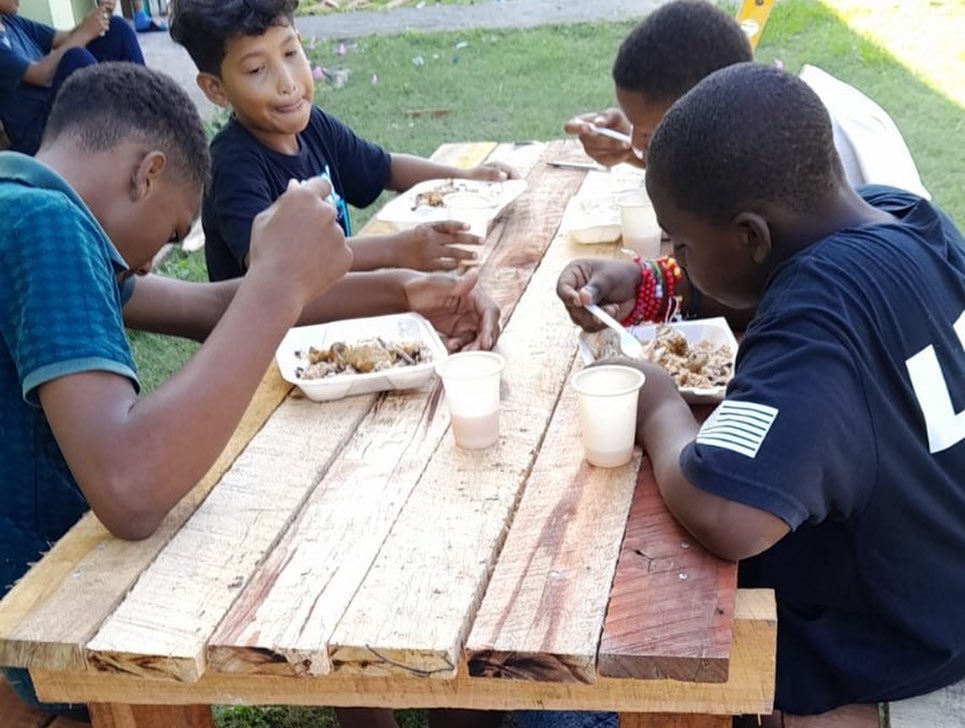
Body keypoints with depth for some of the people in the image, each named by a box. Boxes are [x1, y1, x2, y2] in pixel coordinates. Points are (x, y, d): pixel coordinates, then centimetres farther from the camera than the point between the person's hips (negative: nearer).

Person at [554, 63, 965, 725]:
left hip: (875, 648, -9)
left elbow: (723, 521, -46)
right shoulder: (904, 215, -9)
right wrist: (643, 284, -4)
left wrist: (662, 407, -25)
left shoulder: (820, 315, -37)